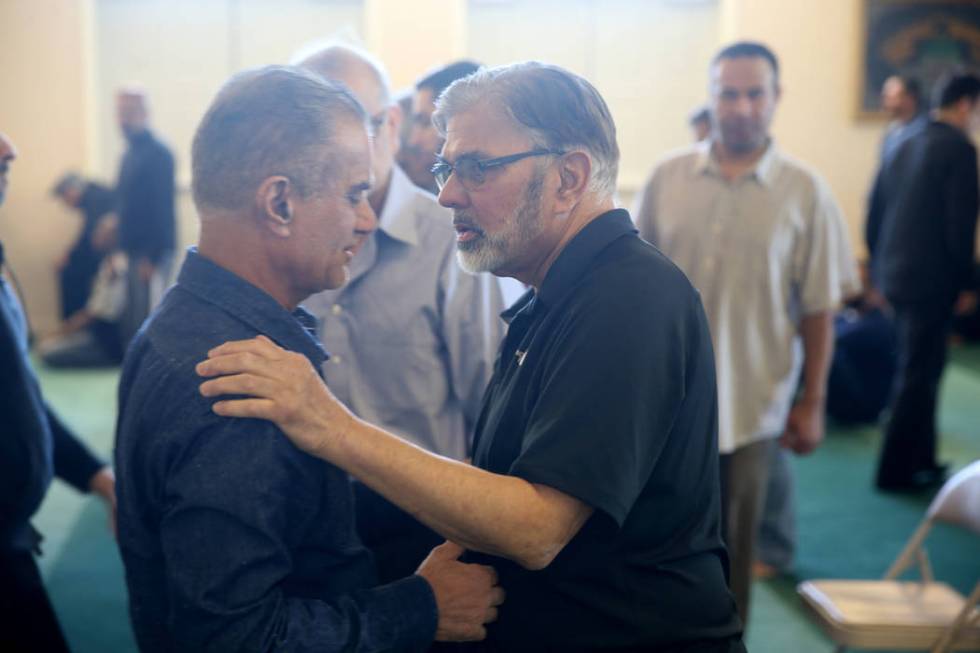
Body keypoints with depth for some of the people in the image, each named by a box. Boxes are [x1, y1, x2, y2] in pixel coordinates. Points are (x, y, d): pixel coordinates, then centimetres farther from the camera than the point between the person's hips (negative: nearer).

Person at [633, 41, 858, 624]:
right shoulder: (668, 177, 0)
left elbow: (819, 311, -3)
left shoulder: (805, 193, -5)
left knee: (735, 548, 13)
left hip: (752, 404, -1)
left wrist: (812, 403, -4)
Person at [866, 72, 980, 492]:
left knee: (919, 370, 19)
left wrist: (879, 268, 20)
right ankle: (896, 471, 8)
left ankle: (919, 459, 28)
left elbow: (874, 214, 13)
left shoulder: (905, 146, 11)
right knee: (918, 375, 1)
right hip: (932, 279, -8)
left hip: (894, 274, 8)